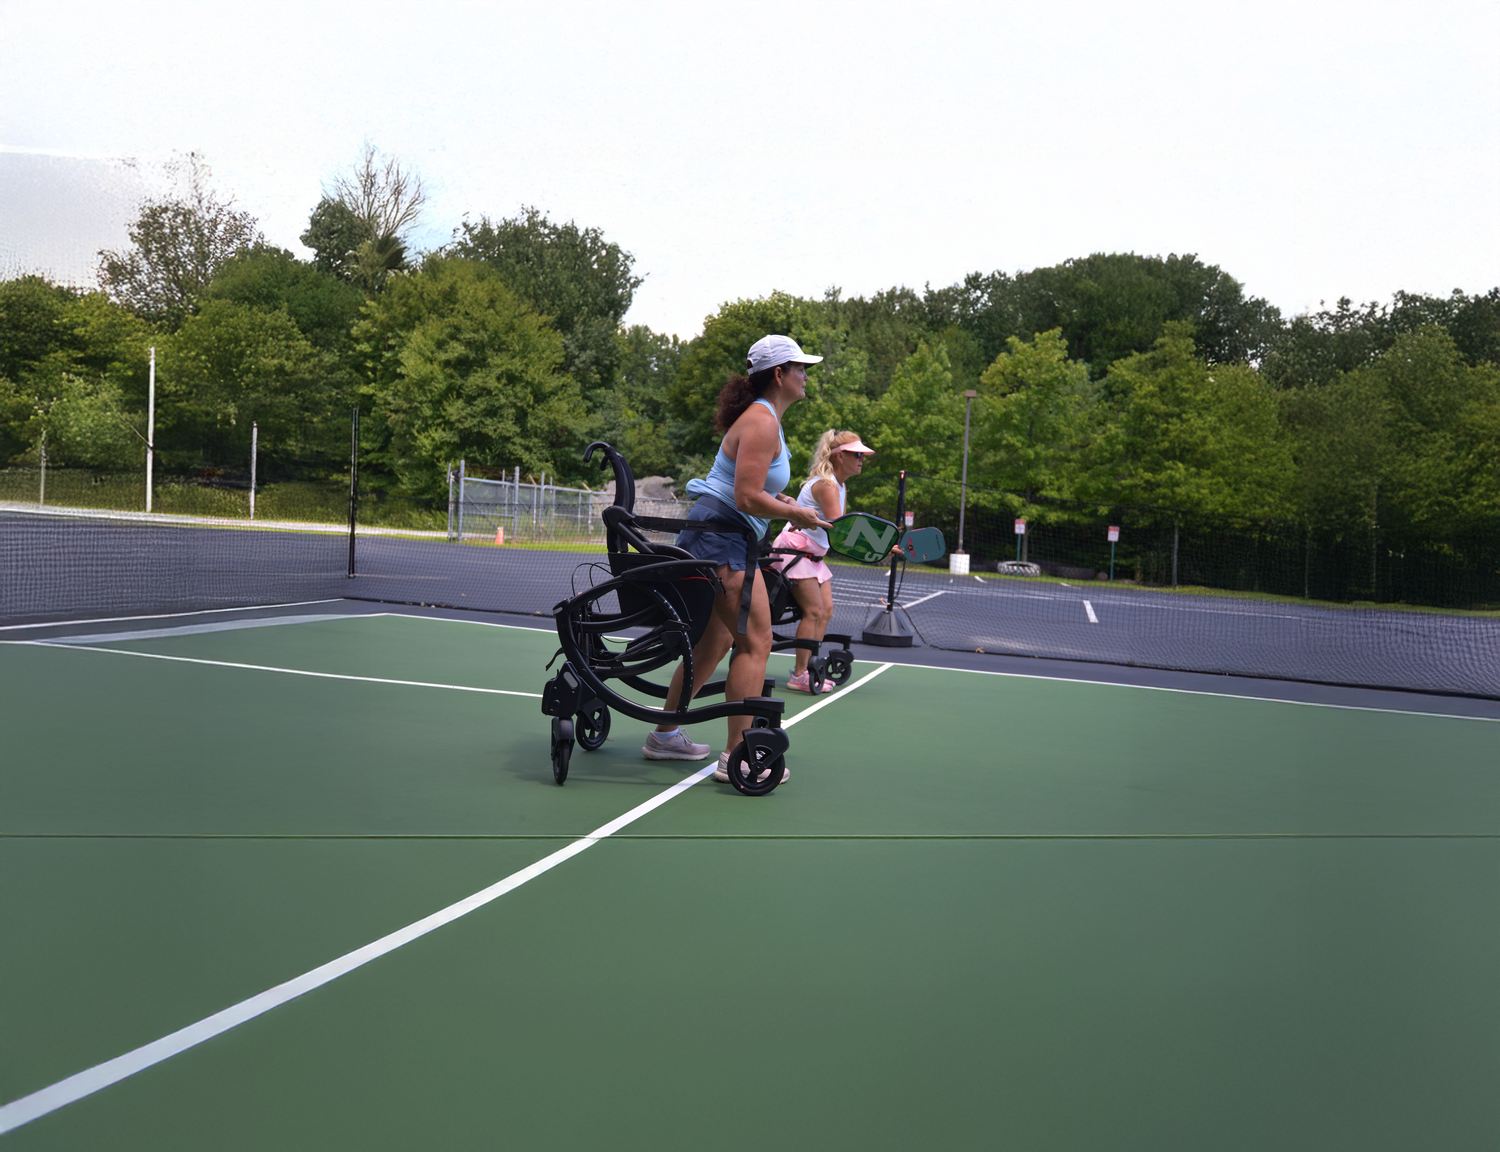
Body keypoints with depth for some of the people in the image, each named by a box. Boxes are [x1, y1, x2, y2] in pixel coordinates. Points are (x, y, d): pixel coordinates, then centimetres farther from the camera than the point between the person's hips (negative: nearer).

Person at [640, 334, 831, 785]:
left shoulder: (763, 418, 18)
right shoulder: (761, 423, -15)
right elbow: (747, 499, -22)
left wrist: (781, 502, 11)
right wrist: (795, 513, -9)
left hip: (715, 540, 11)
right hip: (721, 539, -11)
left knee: (714, 641, 17)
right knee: (755, 641, -10)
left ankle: (665, 735, 27)